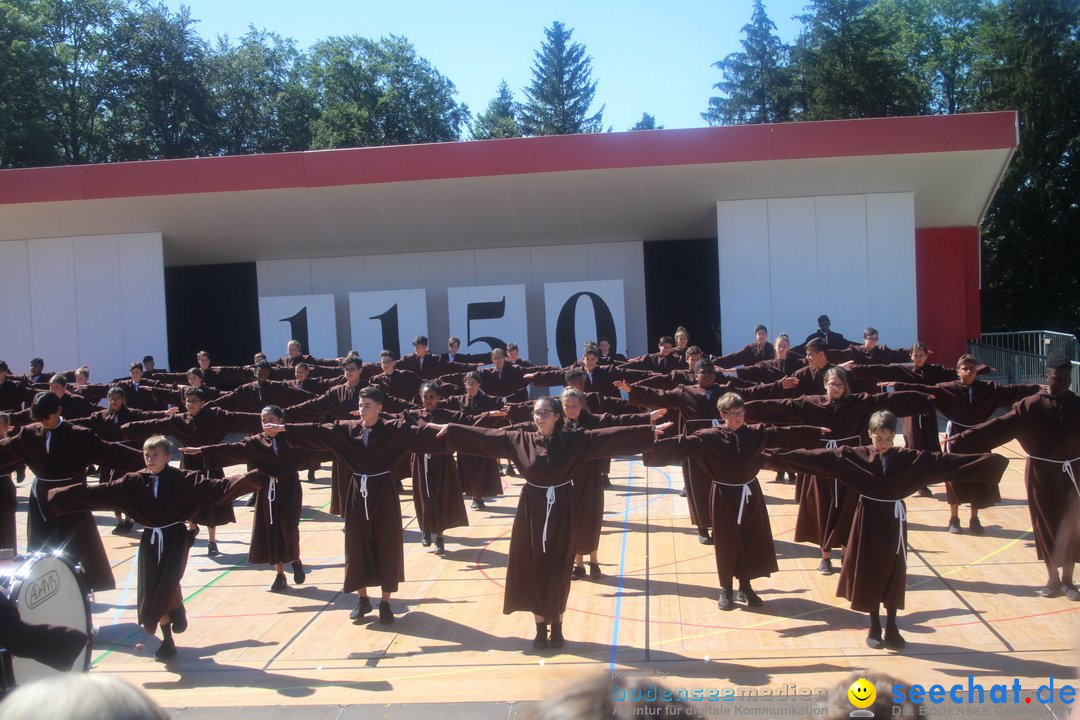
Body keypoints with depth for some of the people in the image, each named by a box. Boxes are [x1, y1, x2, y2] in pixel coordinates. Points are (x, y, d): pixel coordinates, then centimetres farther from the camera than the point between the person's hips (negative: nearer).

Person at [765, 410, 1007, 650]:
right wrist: (781, 455, -22)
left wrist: (988, 461, -11)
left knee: (894, 574, 8)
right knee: (869, 574, 6)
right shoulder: (854, 456, -8)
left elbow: (944, 461, -6)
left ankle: (891, 627, 23)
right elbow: (819, 457, -13)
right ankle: (874, 627, 21)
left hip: (894, 519, 1)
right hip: (868, 519, -1)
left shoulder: (909, 458, -3)